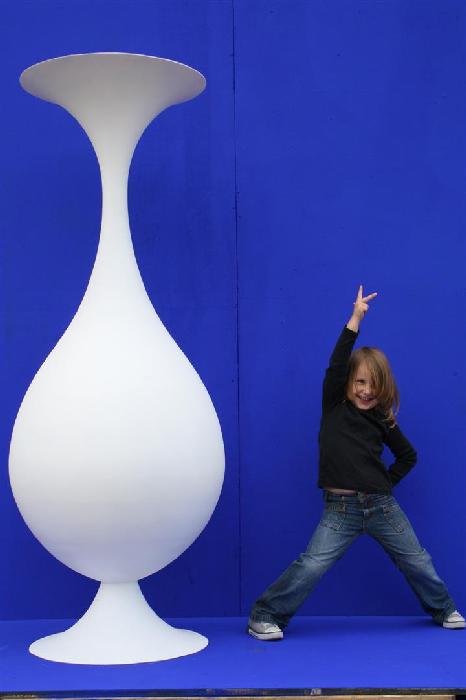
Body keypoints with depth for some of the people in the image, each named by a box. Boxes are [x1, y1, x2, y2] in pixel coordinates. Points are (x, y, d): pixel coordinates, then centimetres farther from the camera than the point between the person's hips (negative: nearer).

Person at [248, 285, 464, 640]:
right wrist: (356, 318, -22)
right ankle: (265, 616, -4)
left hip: (382, 505, 3)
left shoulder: (383, 419, 6)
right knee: (311, 566, -14)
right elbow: (337, 365, -17)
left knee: (417, 561, 12)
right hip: (340, 508, -3)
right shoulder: (334, 406, -1)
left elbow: (408, 455, 19)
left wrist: (387, 483, 6)